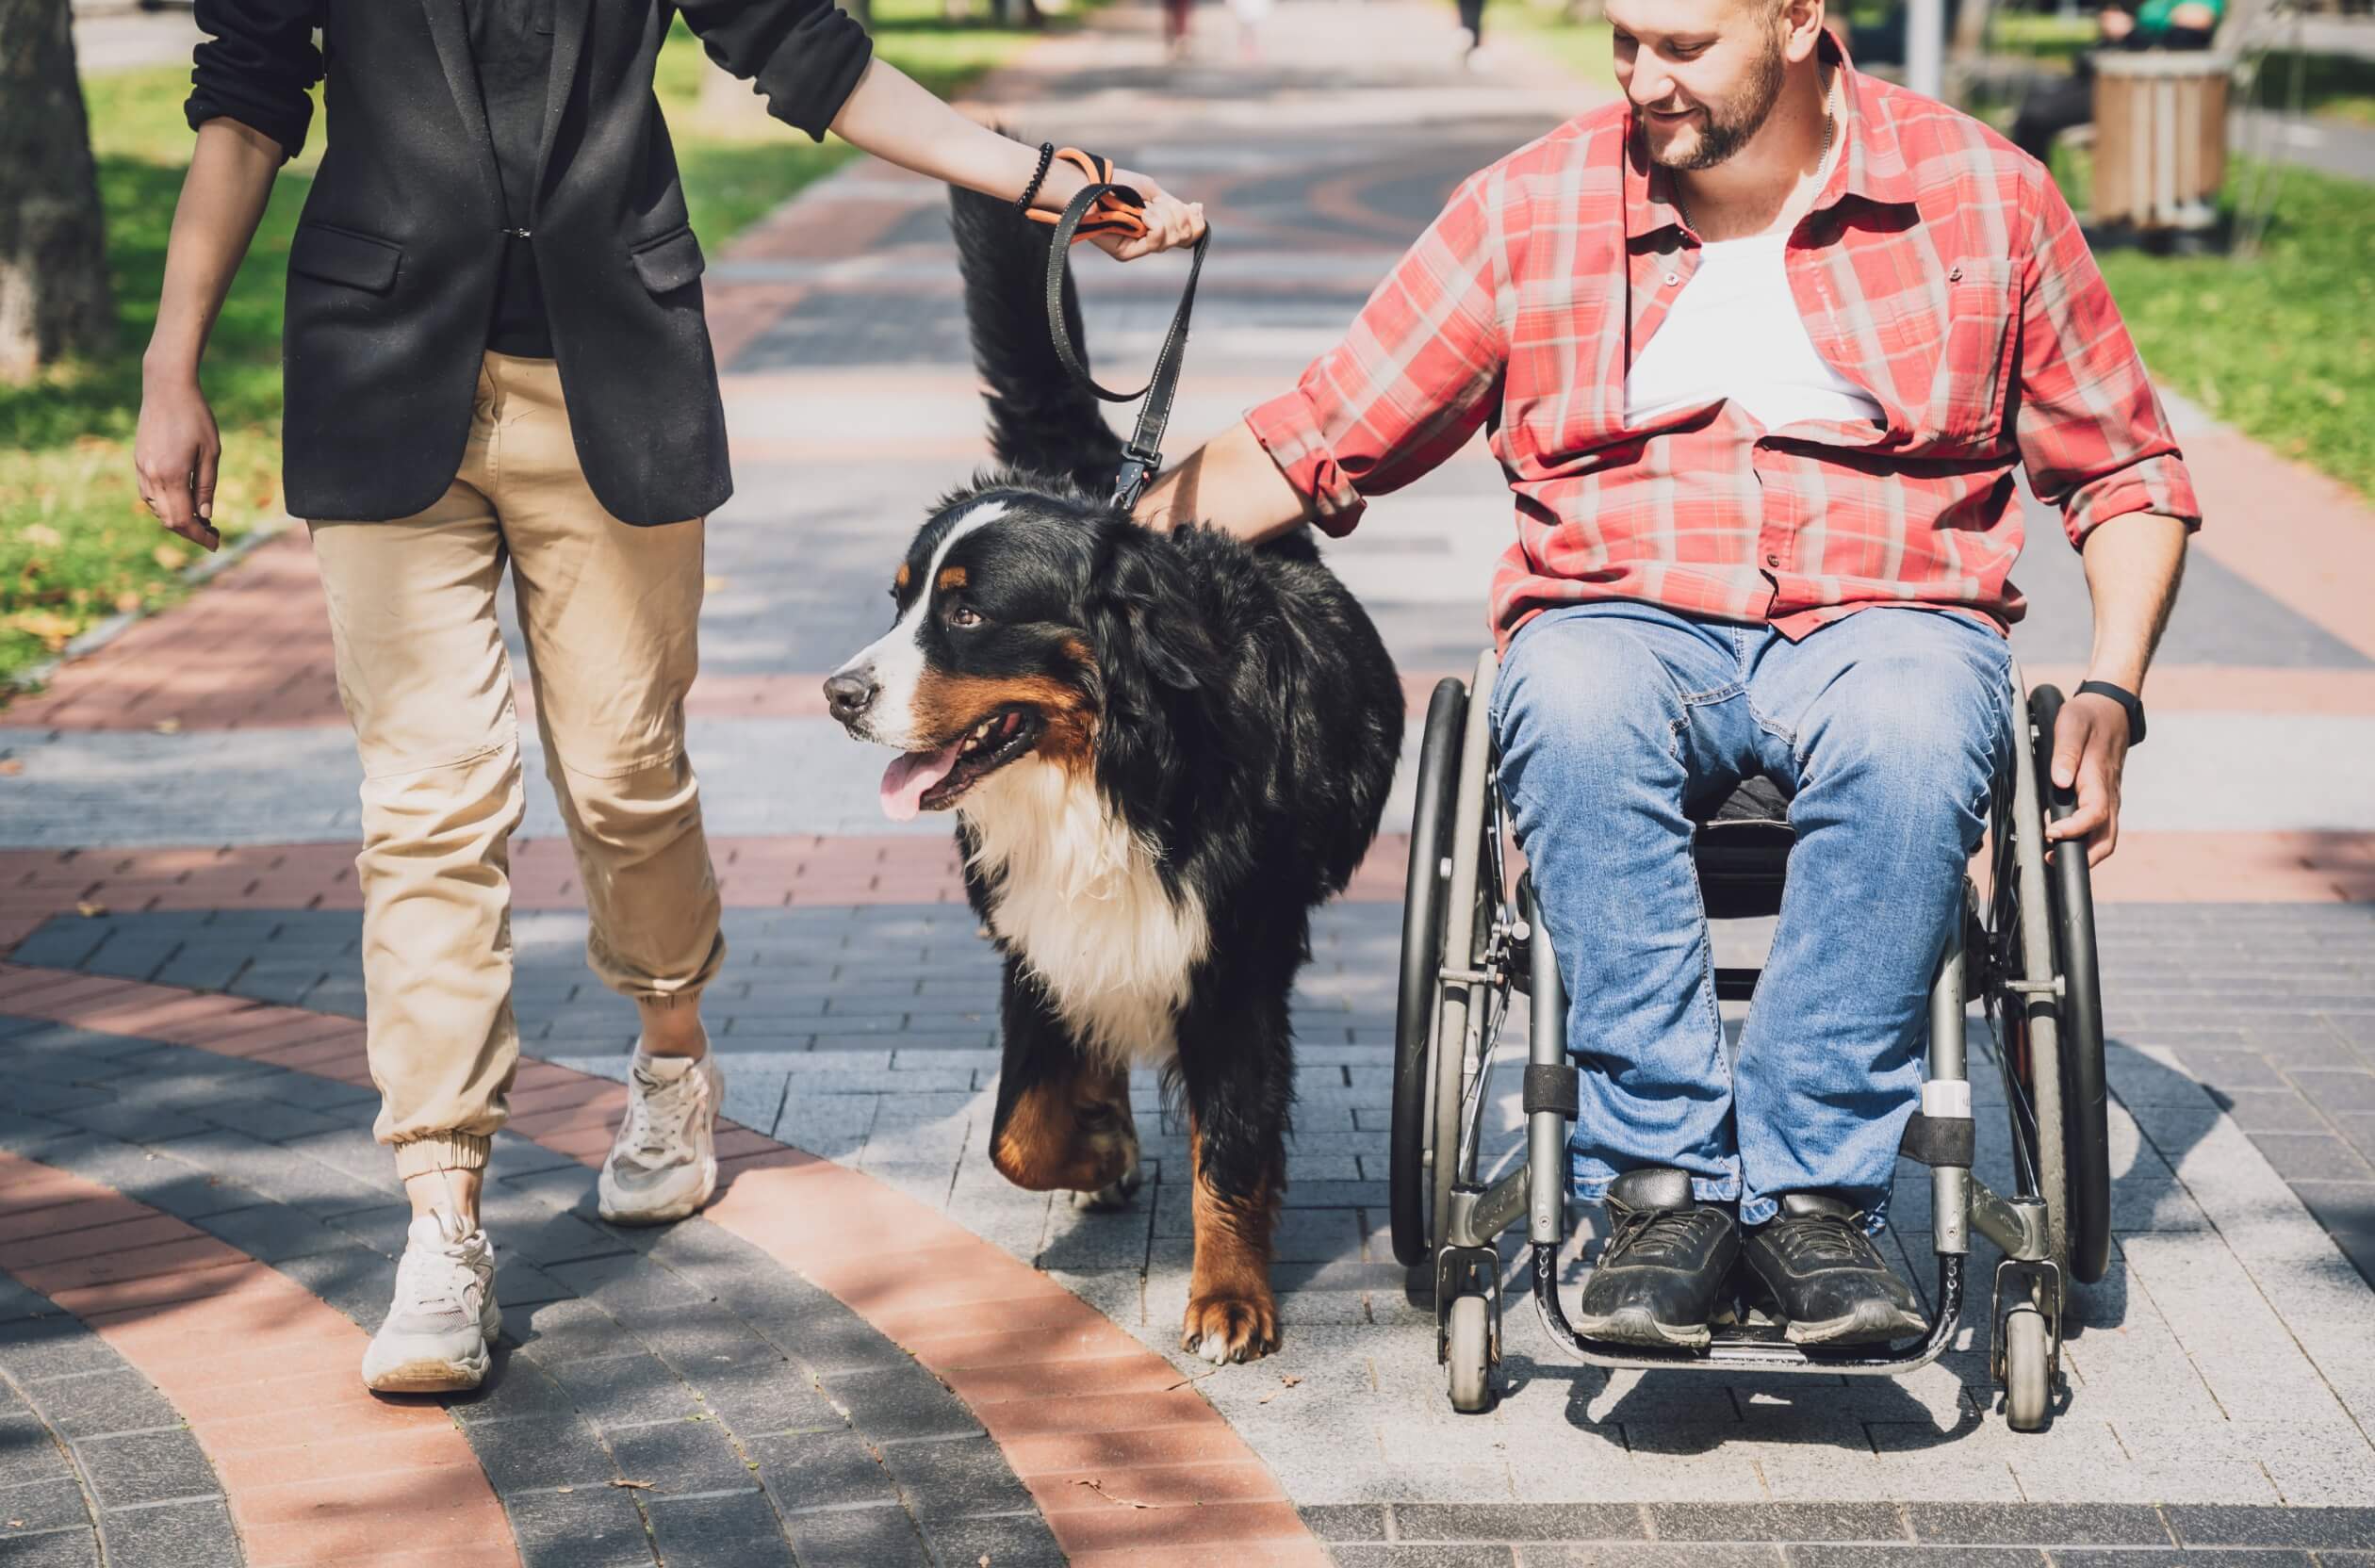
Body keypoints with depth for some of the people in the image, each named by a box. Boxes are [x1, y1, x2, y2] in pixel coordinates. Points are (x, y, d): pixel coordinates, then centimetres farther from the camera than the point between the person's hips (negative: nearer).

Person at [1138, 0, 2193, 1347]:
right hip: (1620, 616, 1)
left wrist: (2112, 695, -3)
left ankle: (1814, 1185, -29)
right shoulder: (1528, 210, 4)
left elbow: (2129, 469, 12)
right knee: (1576, 719, -37)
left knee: (1909, 742, -38)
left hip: (1887, 615, 0)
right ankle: (1665, 1179, -31)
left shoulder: (1984, 196, 3)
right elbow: (1318, 441, 7)